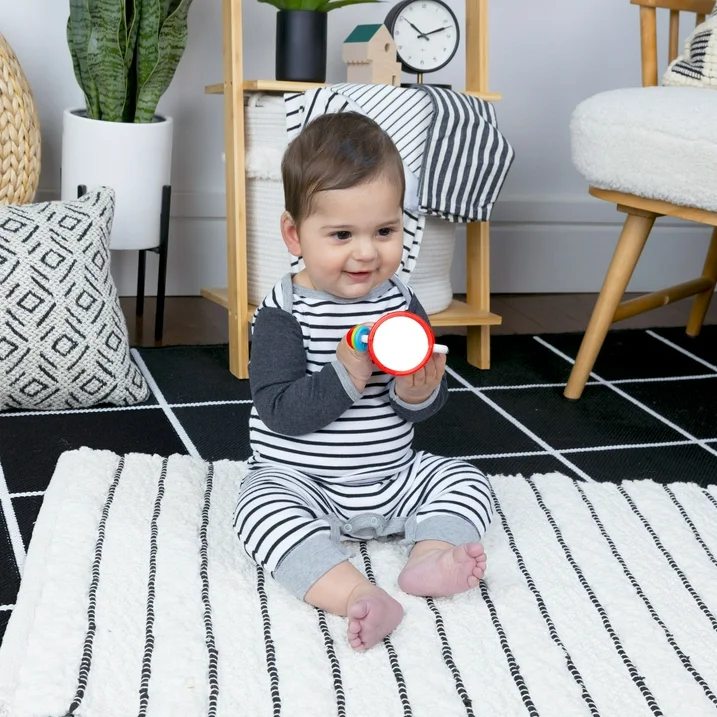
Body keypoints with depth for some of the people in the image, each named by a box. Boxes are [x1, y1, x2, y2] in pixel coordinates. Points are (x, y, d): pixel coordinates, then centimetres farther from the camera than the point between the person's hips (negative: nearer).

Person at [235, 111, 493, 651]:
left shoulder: (401, 303, -2)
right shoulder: (285, 313, -14)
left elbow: (427, 410, 1)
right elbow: (280, 412, -22)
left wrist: (419, 391, -23)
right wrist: (346, 374, -32)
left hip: (393, 478, 5)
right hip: (300, 482, -4)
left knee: (465, 480, -3)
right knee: (262, 506, -31)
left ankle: (430, 557, -24)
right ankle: (357, 595, -43)